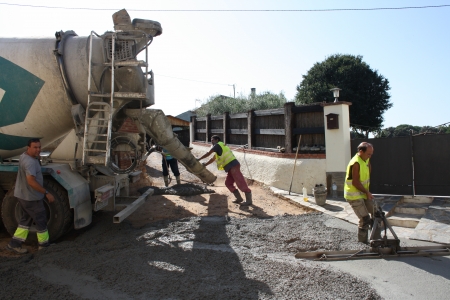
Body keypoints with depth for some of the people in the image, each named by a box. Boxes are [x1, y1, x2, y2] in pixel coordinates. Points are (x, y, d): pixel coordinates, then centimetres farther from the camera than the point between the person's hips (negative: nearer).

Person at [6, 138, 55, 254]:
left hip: (23, 195, 10)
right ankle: (44, 244, 19)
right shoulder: (30, 162, -27)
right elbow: (31, 181, -36)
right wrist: (46, 193, -32)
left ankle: (14, 243, 27)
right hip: (31, 197, -10)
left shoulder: (24, 156, 6)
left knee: (26, 219, 21)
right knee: (41, 220, 5)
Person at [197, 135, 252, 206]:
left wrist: (199, 159, 7)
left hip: (233, 165, -10)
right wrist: (205, 164, 33)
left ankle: (249, 200, -12)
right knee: (228, 183, 11)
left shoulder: (218, 145, 0)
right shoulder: (220, 148, 29)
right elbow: (213, 159, 34)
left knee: (240, 182, -11)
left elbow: (208, 153, -2)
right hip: (231, 167, 10)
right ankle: (239, 198, 12)